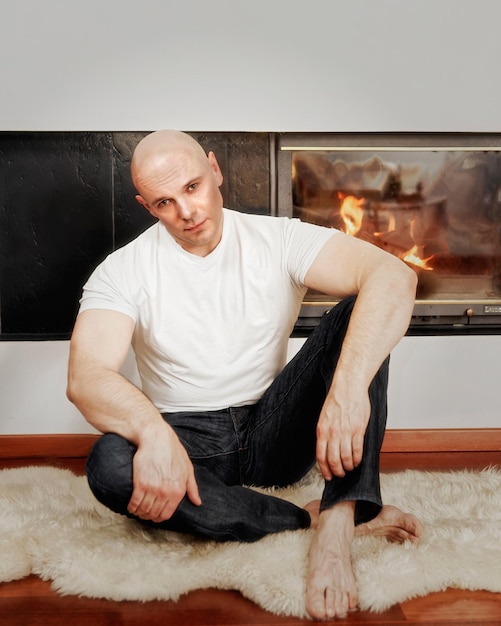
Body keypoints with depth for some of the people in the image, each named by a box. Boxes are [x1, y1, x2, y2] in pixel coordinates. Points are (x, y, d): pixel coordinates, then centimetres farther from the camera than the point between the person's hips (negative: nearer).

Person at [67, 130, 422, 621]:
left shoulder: (278, 240, -6)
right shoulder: (122, 272, -5)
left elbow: (394, 276, -22)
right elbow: (86, 377, -20)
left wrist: (349, 387, -39)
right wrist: (154, 432, -42)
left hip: (274, 432, 1)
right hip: (186, 439, 0)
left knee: (358, 313, -19)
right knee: (111, 466, -34)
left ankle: (337, 524, -31)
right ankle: (317, 518, -23)